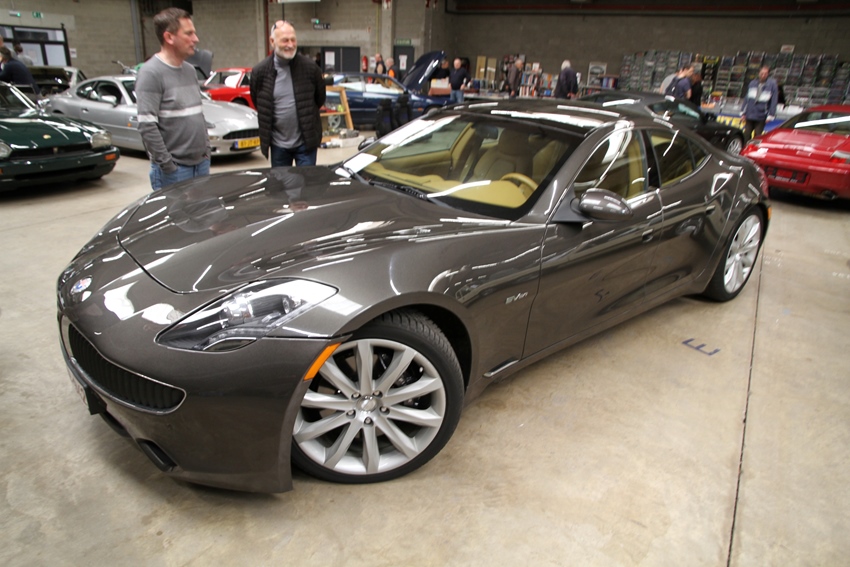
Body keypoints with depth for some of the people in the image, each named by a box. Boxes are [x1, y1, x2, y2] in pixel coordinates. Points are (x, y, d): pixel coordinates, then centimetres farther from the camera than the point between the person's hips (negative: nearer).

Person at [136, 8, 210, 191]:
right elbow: (147, 126, -17)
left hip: (201, 163, 7)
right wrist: (167, 165, -18)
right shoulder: (151, 73, -12)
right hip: (174, 170, -7)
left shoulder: (189, 70, 12)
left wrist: (207, 149, 11)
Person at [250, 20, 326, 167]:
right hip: (278, 143, 2)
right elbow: (257, 102, 10)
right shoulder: (260, 72, -5)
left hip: (306, 142, -1)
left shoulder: (309, 67, -7)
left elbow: (320, 98, 7)